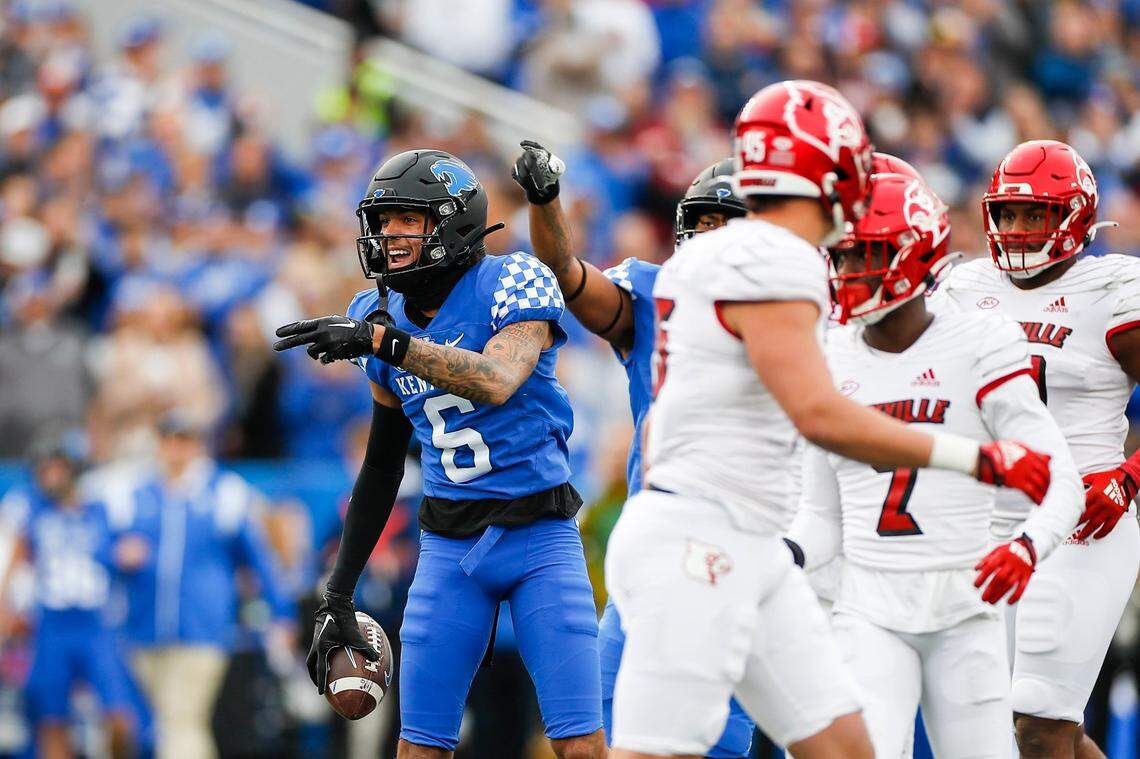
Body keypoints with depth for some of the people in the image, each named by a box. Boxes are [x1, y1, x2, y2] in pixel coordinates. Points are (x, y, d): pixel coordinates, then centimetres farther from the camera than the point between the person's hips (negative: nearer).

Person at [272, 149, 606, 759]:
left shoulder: (511, 285, -9)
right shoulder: (384, 320, 7)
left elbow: (496, 382, -31)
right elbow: (381, 468, 16)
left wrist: (382, 341, -35)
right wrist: (338, 598, 14)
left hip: (539, 538, -5)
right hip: (449, 547, 5)